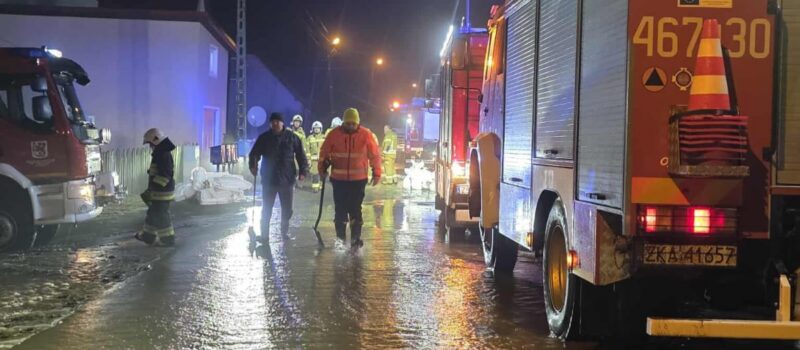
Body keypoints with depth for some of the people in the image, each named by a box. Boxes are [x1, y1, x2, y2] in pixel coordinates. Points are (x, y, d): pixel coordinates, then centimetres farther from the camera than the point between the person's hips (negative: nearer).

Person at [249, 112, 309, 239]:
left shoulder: (292, 137, 0)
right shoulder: (264, 138, 2)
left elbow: (301, 155, 3)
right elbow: (254, 153, 6)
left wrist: (303, 171, -5)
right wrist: (253, 166, -12)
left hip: (287, 179, 0)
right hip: (269, 179, 0)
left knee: (287, 209, 9)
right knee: (267, 209, 4)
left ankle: (285, 232, 22)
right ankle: (264, 233, 12)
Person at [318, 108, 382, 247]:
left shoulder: (366, 135, -5)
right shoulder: (334, 134, -4)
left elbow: (375, 154, 1)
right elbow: (324, 152, 8)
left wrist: (376, 173, 1)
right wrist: (322, 169, 9)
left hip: (359, 179, -1)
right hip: (339, 179, 1)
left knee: (355, 209, 2)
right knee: (340, 209, 6)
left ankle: (355, 237, 9)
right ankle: (340, 238, 17)